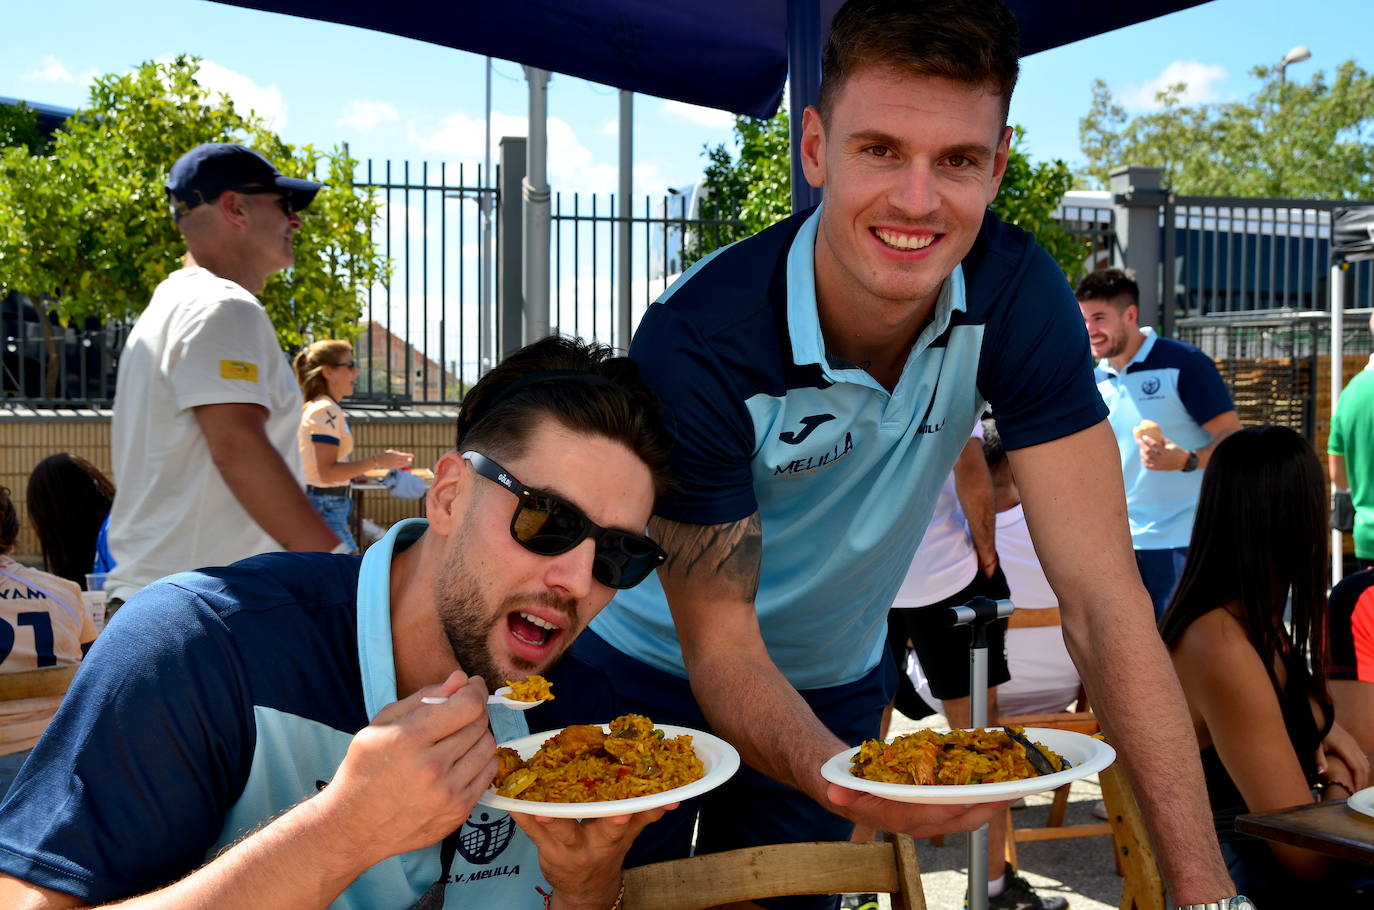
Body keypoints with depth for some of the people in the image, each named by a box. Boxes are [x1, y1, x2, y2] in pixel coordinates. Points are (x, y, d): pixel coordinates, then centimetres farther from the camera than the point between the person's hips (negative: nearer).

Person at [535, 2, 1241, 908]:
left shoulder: (1017, 295, -23)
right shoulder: (697, 347, -33)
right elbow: (721, 652, -27)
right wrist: (836, 778, -49)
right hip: (646, 673, -3)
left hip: (834, 681, 3)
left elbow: (1102, 596, -25)